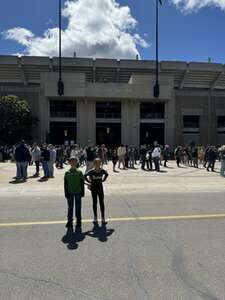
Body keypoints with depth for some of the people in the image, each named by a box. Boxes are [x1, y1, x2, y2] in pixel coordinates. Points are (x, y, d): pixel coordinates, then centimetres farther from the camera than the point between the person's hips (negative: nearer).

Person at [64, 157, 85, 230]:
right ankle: (69, 221, 19)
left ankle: (78, 222, 17)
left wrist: (82, 192, -1)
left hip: (78, 192, 0)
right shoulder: (67, 173, 0)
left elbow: (82, 183, 2)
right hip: (70, 193, 0)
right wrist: (66, 193, -3)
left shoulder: (79, 172, -1)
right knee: (70, 208, 8)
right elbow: (65, 184, 2)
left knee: (78, 208, 7)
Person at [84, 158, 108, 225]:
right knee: (95, 203, 10)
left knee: (102, 203, 0)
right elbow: (85, 176, -5)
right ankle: (95, 217, 24)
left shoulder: (102, 171, -6)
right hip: (93, 189, -1)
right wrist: (89, 181, -5)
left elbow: (106, 174, 14)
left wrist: (103, 180, 5)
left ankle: (103, 218, 7)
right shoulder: (91, 171, -14)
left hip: (100, 188, 1)